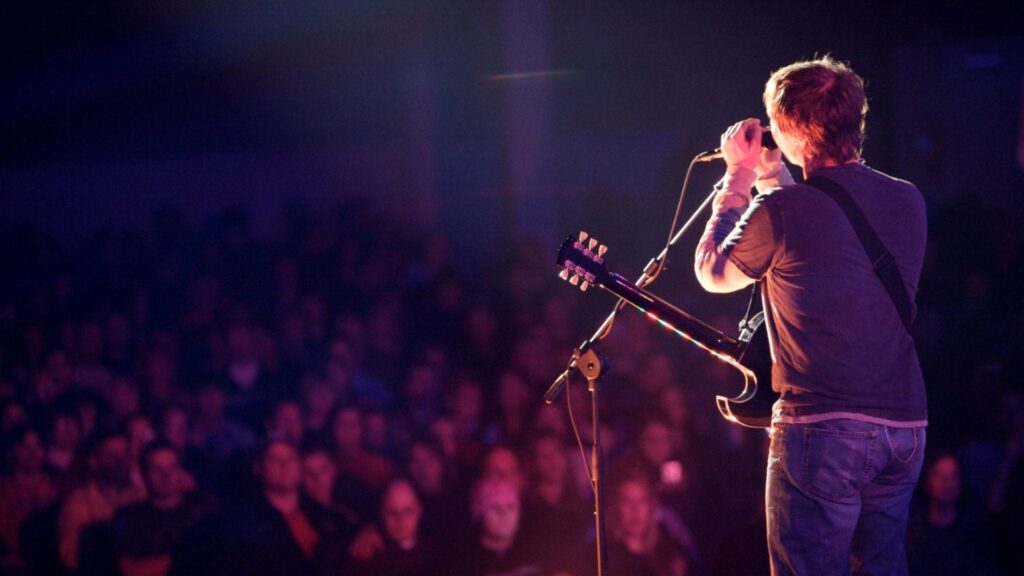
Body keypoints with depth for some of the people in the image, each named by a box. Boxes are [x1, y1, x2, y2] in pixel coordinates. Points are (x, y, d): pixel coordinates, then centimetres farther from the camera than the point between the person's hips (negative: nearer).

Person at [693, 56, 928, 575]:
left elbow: (712, 275, 6)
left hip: (822, 428, -6)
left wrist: (738, 178, 13)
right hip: (904, 425, 6)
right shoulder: (907, 201, 7)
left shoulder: (783, 208, -12)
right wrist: (771, 176, 24)